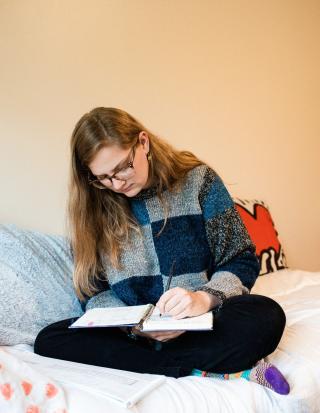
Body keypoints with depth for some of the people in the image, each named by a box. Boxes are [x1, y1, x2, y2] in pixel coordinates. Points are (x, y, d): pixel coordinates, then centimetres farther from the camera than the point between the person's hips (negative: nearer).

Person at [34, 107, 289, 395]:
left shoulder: (197, 181, -4)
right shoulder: (93, 209, 1)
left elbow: (243, 260, -3)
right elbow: (95, 292, 2)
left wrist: (205, 297, -23)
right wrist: (132, 325, -19)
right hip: (133, 332, 4)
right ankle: (212, 371, -24)